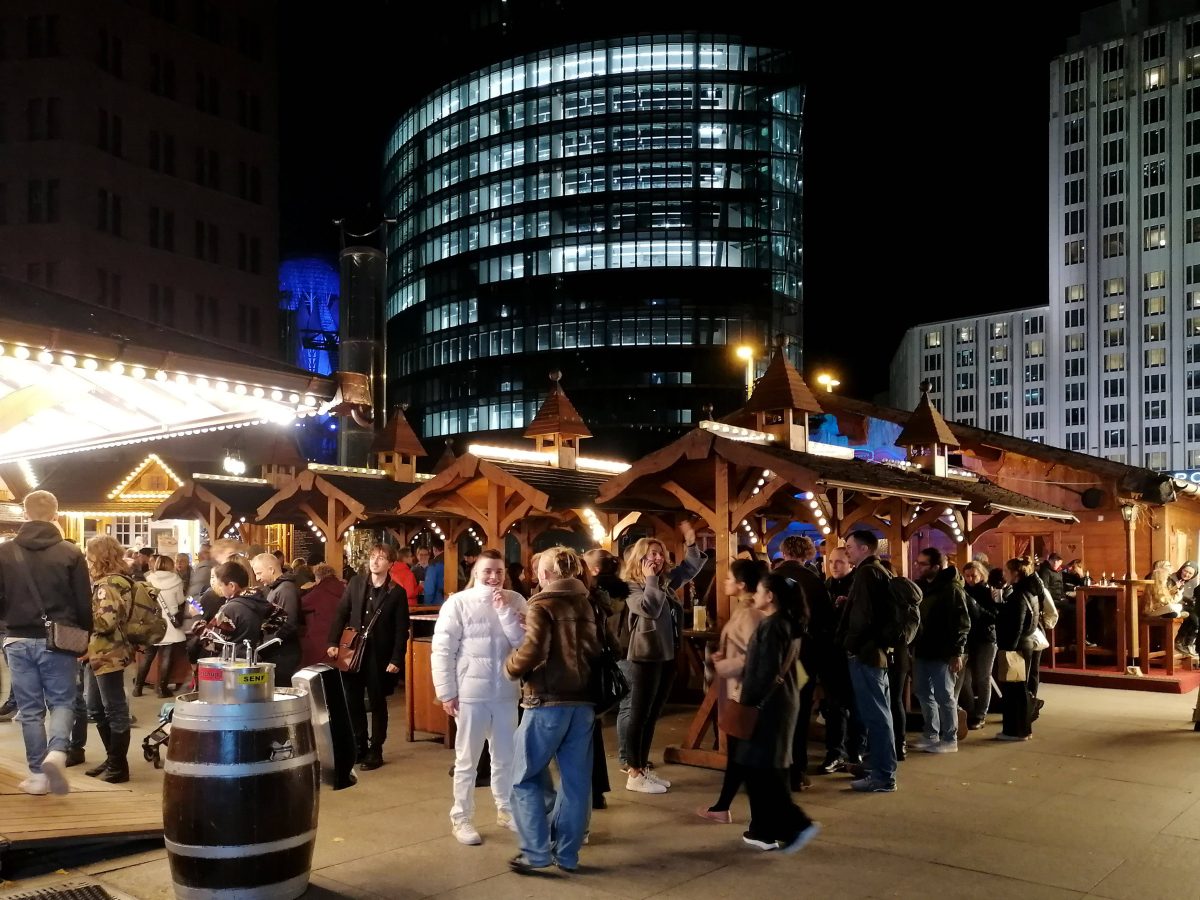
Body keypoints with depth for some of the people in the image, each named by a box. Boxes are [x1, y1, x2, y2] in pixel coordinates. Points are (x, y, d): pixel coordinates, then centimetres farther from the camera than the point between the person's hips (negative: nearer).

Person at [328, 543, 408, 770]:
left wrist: (396, 660, -12)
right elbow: (341, 614, 5)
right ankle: (359, 746, 25)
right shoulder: (355, 583, 3)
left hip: (380, 655, -3)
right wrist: (333, 642, -4)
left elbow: (401, 629, -7)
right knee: (352, 701, 10)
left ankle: (375, 751, 17)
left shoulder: (397, 592, -6)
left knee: (377, 703, 6)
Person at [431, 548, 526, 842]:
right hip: (470, 693, -3)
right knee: (467, 759, 9)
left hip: (505, 692, 4)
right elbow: (442, 650, -7)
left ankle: (506, 810, 36)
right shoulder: (458, 602, -8)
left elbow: (524, 643, -8)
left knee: (505, 757, 18)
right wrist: (446, 693, -9)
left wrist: (504, 610, -15)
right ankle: (461, 818, 23)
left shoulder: (515, 601, 0)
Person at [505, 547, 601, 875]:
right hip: (583, 700, 6)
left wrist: (511, 666, -4)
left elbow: (533, 650, -20)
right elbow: (598, 650, 12)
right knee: (576, 779, 10)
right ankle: (567, 853, 16)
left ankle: (536, 852, 3)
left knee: (526, 777, 6)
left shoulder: (541, 605, -8)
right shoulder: (587, 605, 11)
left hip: (548, 700, -6)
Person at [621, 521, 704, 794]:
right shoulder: (631, 587, -11)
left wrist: (691, 543, 7)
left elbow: (690, 568, 21)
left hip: (666, 657, 8)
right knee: (639, 717, -1)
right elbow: (650, 608, -30)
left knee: (652, 717, 14)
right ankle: (634, 775, 5)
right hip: (645, 658, -8)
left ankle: (643, 769, 22)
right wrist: (650, 578, -19)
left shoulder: (665, 582, 9)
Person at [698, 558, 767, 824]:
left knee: (744, 753, -2)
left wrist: (722, 665, -18)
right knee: (736, 751, 17)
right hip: (736, 690, 10)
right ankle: (722, 807, 26)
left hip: (744, 692, -10)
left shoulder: (750, 614, -20)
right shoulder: (742, 610, 12)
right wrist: (722, 655, 6)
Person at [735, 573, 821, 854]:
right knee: (771, 769, 13)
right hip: (783, 701, 10)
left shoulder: (771, 626, -17)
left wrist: (748, 702, -16)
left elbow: (767, 672, -21)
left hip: (767, 704, -10)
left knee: (759, 770, -4)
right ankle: (765, 831, 19)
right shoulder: (788, 623, 11)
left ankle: (797, 824, -6)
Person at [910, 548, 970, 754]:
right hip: (922, 650, 8)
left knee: (943, 696, 0)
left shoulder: (951, 588, -12)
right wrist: (913, 646, 11)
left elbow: (962, 622, -15)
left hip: (942, 653, -8)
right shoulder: (921, 586, 11)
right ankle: (931, 735, 24)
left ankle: (950, 740, 11)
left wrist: (957, 653, -19)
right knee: (924, 694, 13)